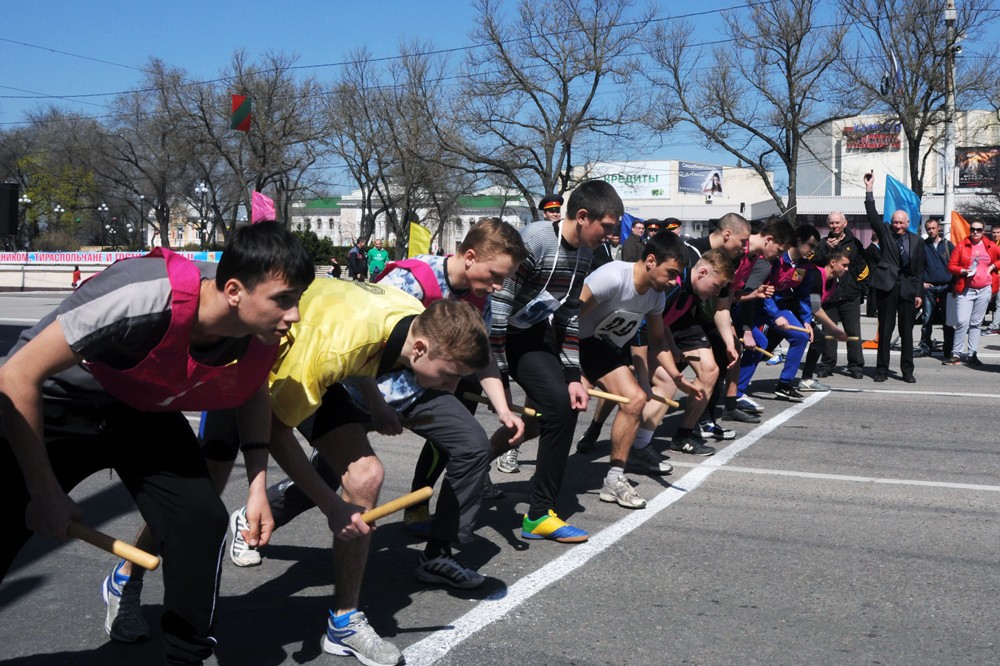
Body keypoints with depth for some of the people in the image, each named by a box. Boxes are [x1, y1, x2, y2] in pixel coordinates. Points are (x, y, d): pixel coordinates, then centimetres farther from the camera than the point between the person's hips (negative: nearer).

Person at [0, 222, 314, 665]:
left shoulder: (264, 332, -20)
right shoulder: (143, 300, -39)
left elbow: (254, 392, 5)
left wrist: (257, 485, -5)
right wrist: (45, 494, -22)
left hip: (144, 409, 5)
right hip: (55, 404, -4)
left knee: (202, 522, -9)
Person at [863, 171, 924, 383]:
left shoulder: (917, 241, 9)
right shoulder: (885, 232, 6)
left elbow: (919, 269, 9)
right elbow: (872, 215, -6)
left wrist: (919, 293, 4)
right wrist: (869, 189, -13)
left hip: (908, 288, 1)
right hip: (887, 286, -1)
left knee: (907, 331, 5)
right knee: (885, 330, 2)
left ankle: (907, 371, 11)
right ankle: (882, 370, 8)